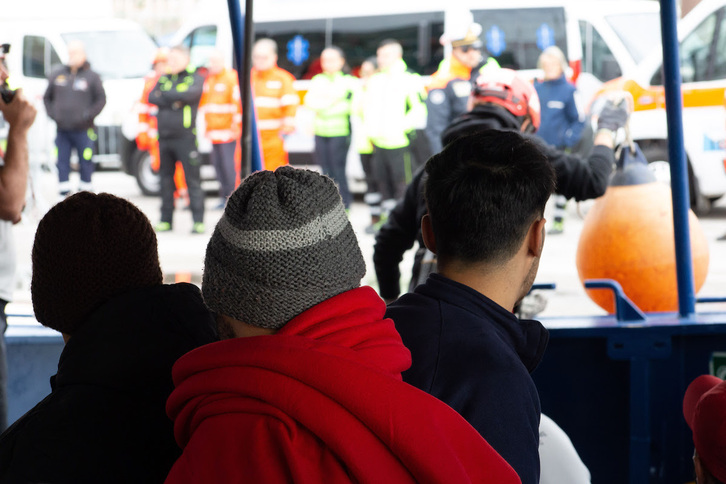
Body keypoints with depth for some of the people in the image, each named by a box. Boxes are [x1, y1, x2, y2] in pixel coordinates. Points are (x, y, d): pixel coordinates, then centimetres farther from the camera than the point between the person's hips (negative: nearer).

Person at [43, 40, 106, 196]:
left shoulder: (92, 77, 1)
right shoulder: (57, 75, 11)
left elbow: (101, 100, 1)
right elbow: (47, 98, 20)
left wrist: (87, 116, -9)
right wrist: (53, 114, 5)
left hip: (83, 130, -3)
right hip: (62, 130, 3)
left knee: (86, 163, 0)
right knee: (62, 163, 1)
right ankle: (64, 197, 6)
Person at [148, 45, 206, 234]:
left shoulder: (196, 78, 2)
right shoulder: (164, 79, 17)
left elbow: (191, 94, -17)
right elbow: (152, 97, 3)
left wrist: (165, 95, -6)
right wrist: (174, 101, -10)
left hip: (185, 136, -5)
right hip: (164, 136, 5)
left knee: (192, 179, -7)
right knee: (166, 179, 8)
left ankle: (198, 221, -5)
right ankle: (166, 220, 15)